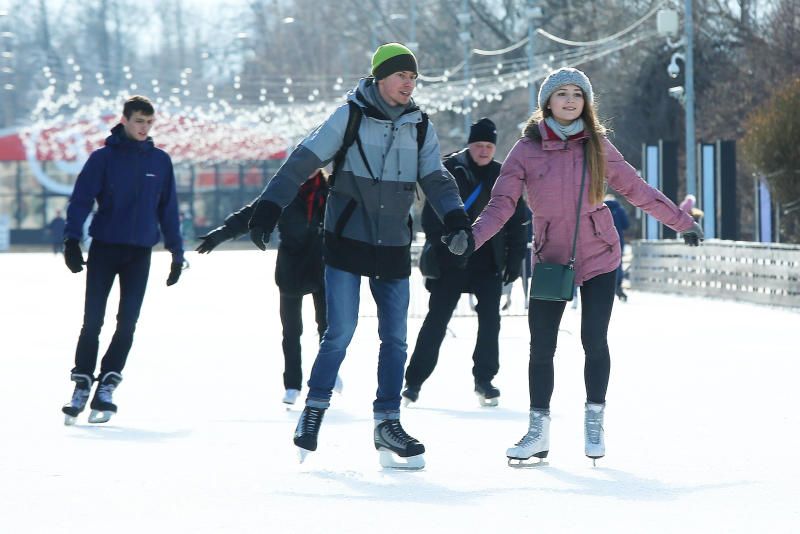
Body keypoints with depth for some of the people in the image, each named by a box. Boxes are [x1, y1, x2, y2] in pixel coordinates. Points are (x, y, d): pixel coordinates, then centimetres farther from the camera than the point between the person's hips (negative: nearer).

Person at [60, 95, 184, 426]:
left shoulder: (160, 162, 7)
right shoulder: (104, 158, -2)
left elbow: (168, 209, 12)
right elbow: (81, 198, -7)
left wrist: (176, 251, 9)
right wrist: (72, 240, -18)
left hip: (140, 252, 2)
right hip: (103, 249, -2)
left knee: (127, 322, -3)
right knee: (92, 320, -3)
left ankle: (106, 387, 2)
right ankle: (81, 385, 4)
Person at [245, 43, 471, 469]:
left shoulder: (420, 127, 6)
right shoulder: (351, 116, -6)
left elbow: (436, 180, 4)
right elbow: (304, 160, -7)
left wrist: (455, 219, -15)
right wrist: (268, 207, -15)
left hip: (393, 248, 4)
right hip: (347, 242, -4)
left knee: (395, 339, 5)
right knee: (340, 334, -8)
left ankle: (387, 422, 14)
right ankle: (313, 412, 9)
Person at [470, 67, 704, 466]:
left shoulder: (597, 146, -1)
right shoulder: (527, 150, -6)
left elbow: (637, 190, 7)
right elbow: (502, 204, -12)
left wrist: (682, 222, 9)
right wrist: (470, 238, -29)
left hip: (598, 256, 0)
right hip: (550, 259, 0)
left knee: (594, 339, -5)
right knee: (541, 347, 1)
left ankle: (594, 422, 14)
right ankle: (538, 431, 14)